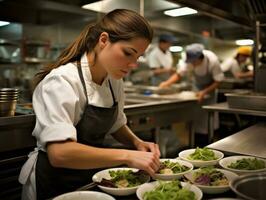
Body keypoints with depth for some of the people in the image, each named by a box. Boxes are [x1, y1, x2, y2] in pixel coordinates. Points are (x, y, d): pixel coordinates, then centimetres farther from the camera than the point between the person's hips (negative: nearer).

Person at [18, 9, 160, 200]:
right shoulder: (61, 81, -24)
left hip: (92, 177, 6)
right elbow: (59, 153, -34)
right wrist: (127, 156, -33)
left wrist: (137, 143, -7)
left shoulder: (115, 81, -1)